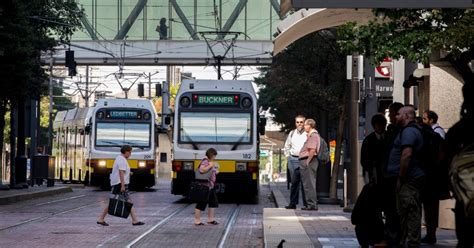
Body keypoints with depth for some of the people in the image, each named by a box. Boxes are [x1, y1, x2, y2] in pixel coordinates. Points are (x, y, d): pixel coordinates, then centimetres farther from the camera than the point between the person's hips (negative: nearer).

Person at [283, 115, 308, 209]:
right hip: (293, 160, 4)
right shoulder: (292, 133, 16)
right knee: (294, 182, 4)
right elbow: (286, 147, 26)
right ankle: (292, 203, 6)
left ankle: (306, 203, -2)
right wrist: (288, 156, 16)